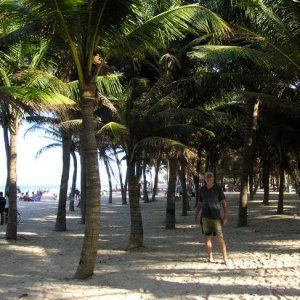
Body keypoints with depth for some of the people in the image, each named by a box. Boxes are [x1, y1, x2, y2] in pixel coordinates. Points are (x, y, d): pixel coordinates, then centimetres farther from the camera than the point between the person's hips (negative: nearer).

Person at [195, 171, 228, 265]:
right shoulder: (202, 189, 7)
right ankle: (210, 257, 18)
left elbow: (224, 203, -2)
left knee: (220, 237, -10)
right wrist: (196, 216, 9)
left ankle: (225, 258, -7)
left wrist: (225, 216, -9)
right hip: (205, 216, 3)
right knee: (207, 237, 6)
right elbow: (199, 204, 15)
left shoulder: (218, 188, -2)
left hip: (216, 217, -3)